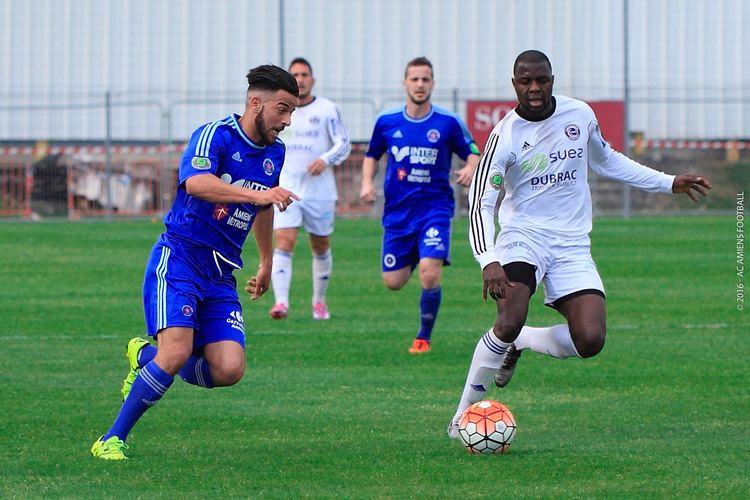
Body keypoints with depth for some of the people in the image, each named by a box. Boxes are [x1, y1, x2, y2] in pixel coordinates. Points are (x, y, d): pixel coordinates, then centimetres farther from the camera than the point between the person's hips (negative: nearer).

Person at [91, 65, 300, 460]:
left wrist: (266, 262, 37)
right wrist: (256, 194, -42)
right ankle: (112, 439, -7)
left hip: (221, 274, 7)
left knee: (228, 370, -10)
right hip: (178, 259, -7)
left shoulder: (275, 153, 11)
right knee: (177, 352, -23)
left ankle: (145, 357, 18)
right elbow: (196, 182, -32)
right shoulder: (215, 135, -12)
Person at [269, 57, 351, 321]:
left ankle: (319, 301, 28)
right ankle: (281, 302, -25)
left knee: (321, 247, 10)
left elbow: (344, 144, -4)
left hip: (319, 191, -1)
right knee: (284, 243, -16)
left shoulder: (327, 109, -1)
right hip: (286, 189, 1)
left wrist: (326, 160, -21)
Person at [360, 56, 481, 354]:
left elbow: (473, 153, 4)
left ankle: (424, 337, -2)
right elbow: (372, 155, 17)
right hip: (397, 212, 3)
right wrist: (367, 182, 0)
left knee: (430, 272, -22)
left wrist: (470, 168, -19)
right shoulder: (386, 122, 3)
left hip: (435, 208, -3)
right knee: (393, 282, 2)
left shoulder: (448, 123, -4)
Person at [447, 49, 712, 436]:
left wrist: (669, 183, 23)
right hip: (522, 239, -4)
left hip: (572, 245, 4)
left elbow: (606, 161, 22)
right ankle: (464, 414, -12)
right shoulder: (506, 135, -11)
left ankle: (522, 343, 17)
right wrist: (488, 261, -31)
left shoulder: (579, 115, 3)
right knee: (509, 322, -29)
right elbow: (479, 202, -15)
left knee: (590, 341, -15)